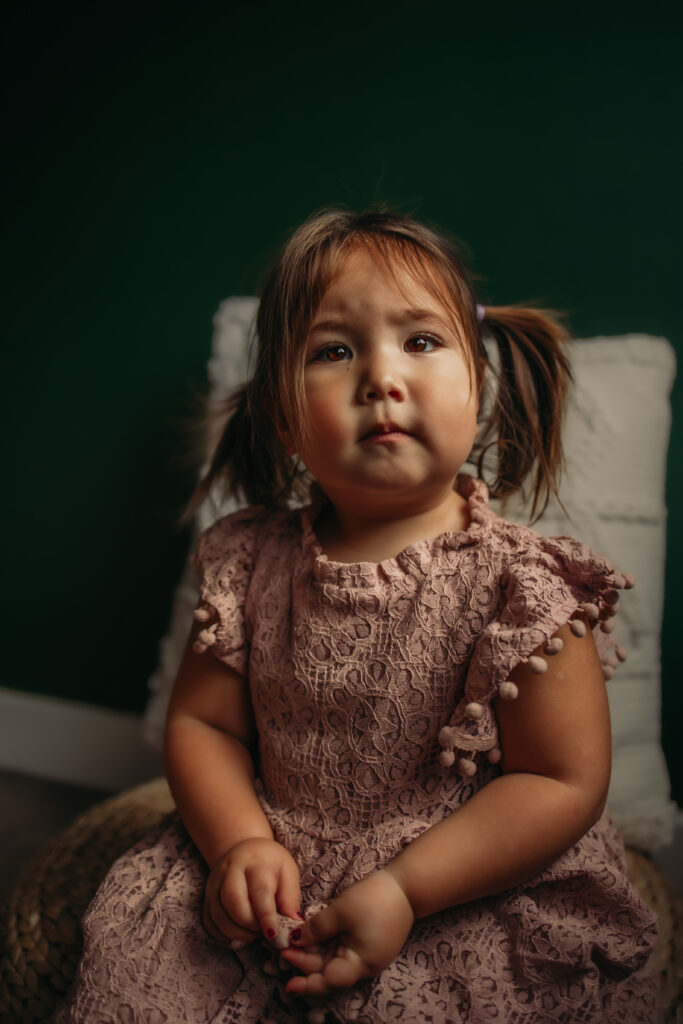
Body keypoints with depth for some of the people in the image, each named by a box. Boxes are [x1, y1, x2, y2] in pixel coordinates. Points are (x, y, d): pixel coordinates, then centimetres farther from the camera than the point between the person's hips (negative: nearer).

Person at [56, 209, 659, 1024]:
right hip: (276, 893, 3)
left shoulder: (521, 583, -15)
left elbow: (563, 783, -14)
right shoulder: (250, 561, -4)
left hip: (467, 902, -2)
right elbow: (200, 722, 3)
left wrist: (403, 891, -19)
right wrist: (240, 844, -14)